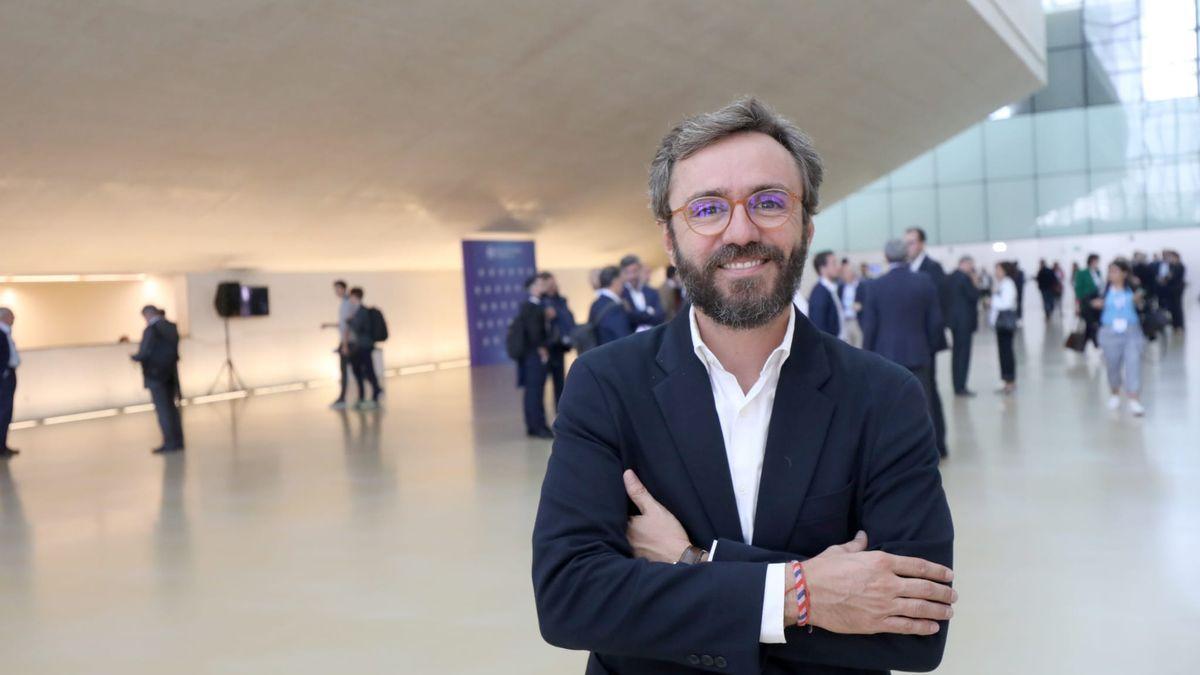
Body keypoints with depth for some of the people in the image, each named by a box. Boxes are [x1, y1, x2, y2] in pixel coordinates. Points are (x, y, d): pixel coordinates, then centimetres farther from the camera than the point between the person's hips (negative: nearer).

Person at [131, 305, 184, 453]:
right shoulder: (171, 327, 6)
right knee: (171, 407, 15)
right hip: (170, 373, 7)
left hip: (156, 374, -7)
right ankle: (177, 441, 18)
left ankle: (170, 443, -3)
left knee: (162, 409, -3)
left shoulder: (151, 330, -17)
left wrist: (134, 357, 1)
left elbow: (144, 354, -18)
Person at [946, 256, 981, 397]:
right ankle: (961, 387, -5)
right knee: (964, 353, -5)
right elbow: (974, 296, -16)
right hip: (965, 320, -9)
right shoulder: (965, 278, -16)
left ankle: (957, 385, 15)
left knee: (956, 353, 12)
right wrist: (975, 283, -3)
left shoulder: (949, 278, 10)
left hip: (953, 319, 9)